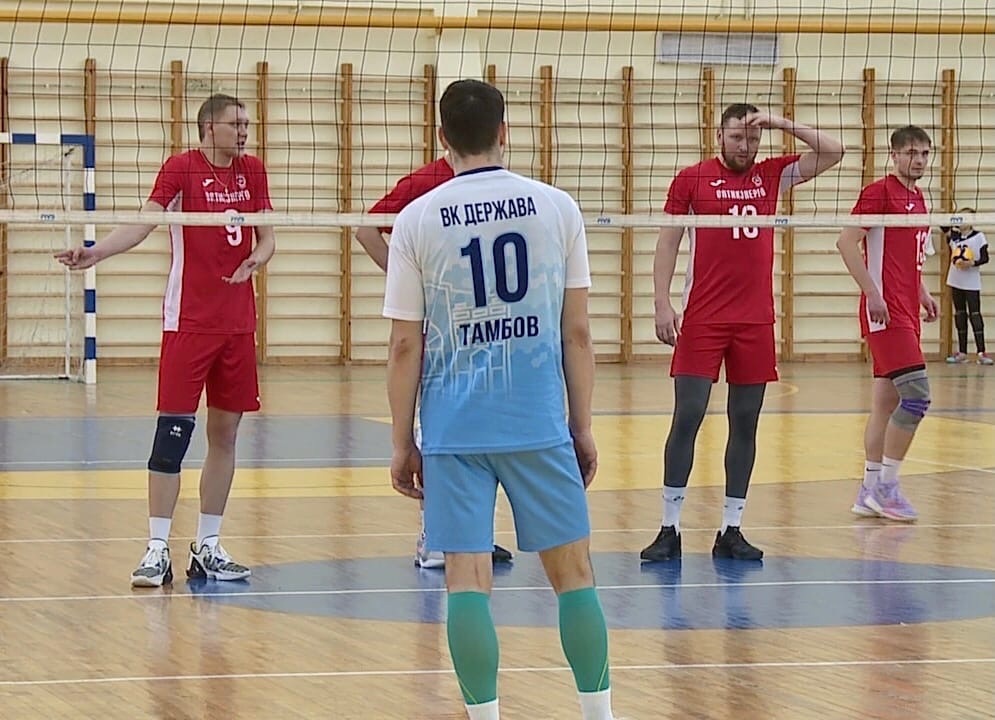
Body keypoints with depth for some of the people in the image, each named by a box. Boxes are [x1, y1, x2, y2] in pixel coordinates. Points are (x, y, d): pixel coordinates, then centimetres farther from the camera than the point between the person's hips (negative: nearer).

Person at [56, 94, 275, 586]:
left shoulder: (252, 172, 9)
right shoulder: (181, 168, -7)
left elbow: (266, 237, 12)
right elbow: (142, 224, -17)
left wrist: (257, 258, -12)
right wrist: (96, 252, -33)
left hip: (238, 321, 5)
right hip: (189, 321, -5)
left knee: (225, 434, 8)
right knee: (173, 431, -8)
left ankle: (208, 548, 16)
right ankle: (157, 550, -5)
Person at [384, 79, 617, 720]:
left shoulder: (417, 220, 1)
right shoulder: (557, 208, 2)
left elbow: (406, 346, 1)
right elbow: (578, 333, 3)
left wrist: (403, 444, 8)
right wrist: (584, 428, 10)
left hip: (453, 429, 0)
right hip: (541, 425, 0)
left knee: (467, 581, 1)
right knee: (574, 573, 9)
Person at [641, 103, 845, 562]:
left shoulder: (772, 175, 9)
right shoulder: (691, 179, 1)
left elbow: (832, 153, 6)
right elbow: (668, 243, 2)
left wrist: (782, 124, -4)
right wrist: (662, 304, -8)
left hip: (756, 321, 3)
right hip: (702, 319, -3)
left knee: (745, 423, 5)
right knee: (687, 417, -7)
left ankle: (731, 531, 10)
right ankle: (670, 529, -2)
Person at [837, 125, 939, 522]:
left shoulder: (917, 198, 17)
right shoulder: (879, 192, -9)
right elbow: (846, 242, -15)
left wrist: (921, 292, 17)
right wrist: (872, 293, -21)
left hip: (905, 312, 9)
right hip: (885, 311, -9)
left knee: (886, 402, 9)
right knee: (916, 393, -15)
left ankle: (870, 491, 13)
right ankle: (885, 486, -9)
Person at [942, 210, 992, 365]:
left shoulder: (978, 236, -5)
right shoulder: (954, 236, 6)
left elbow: (985, 258, -7)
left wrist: (973, 263, -23)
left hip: (972, 283, -5)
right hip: (956, 281, 5)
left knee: (975, 314, -9)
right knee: (960, 315, 9)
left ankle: (981, 352, -13)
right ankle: (962, 352, 14)